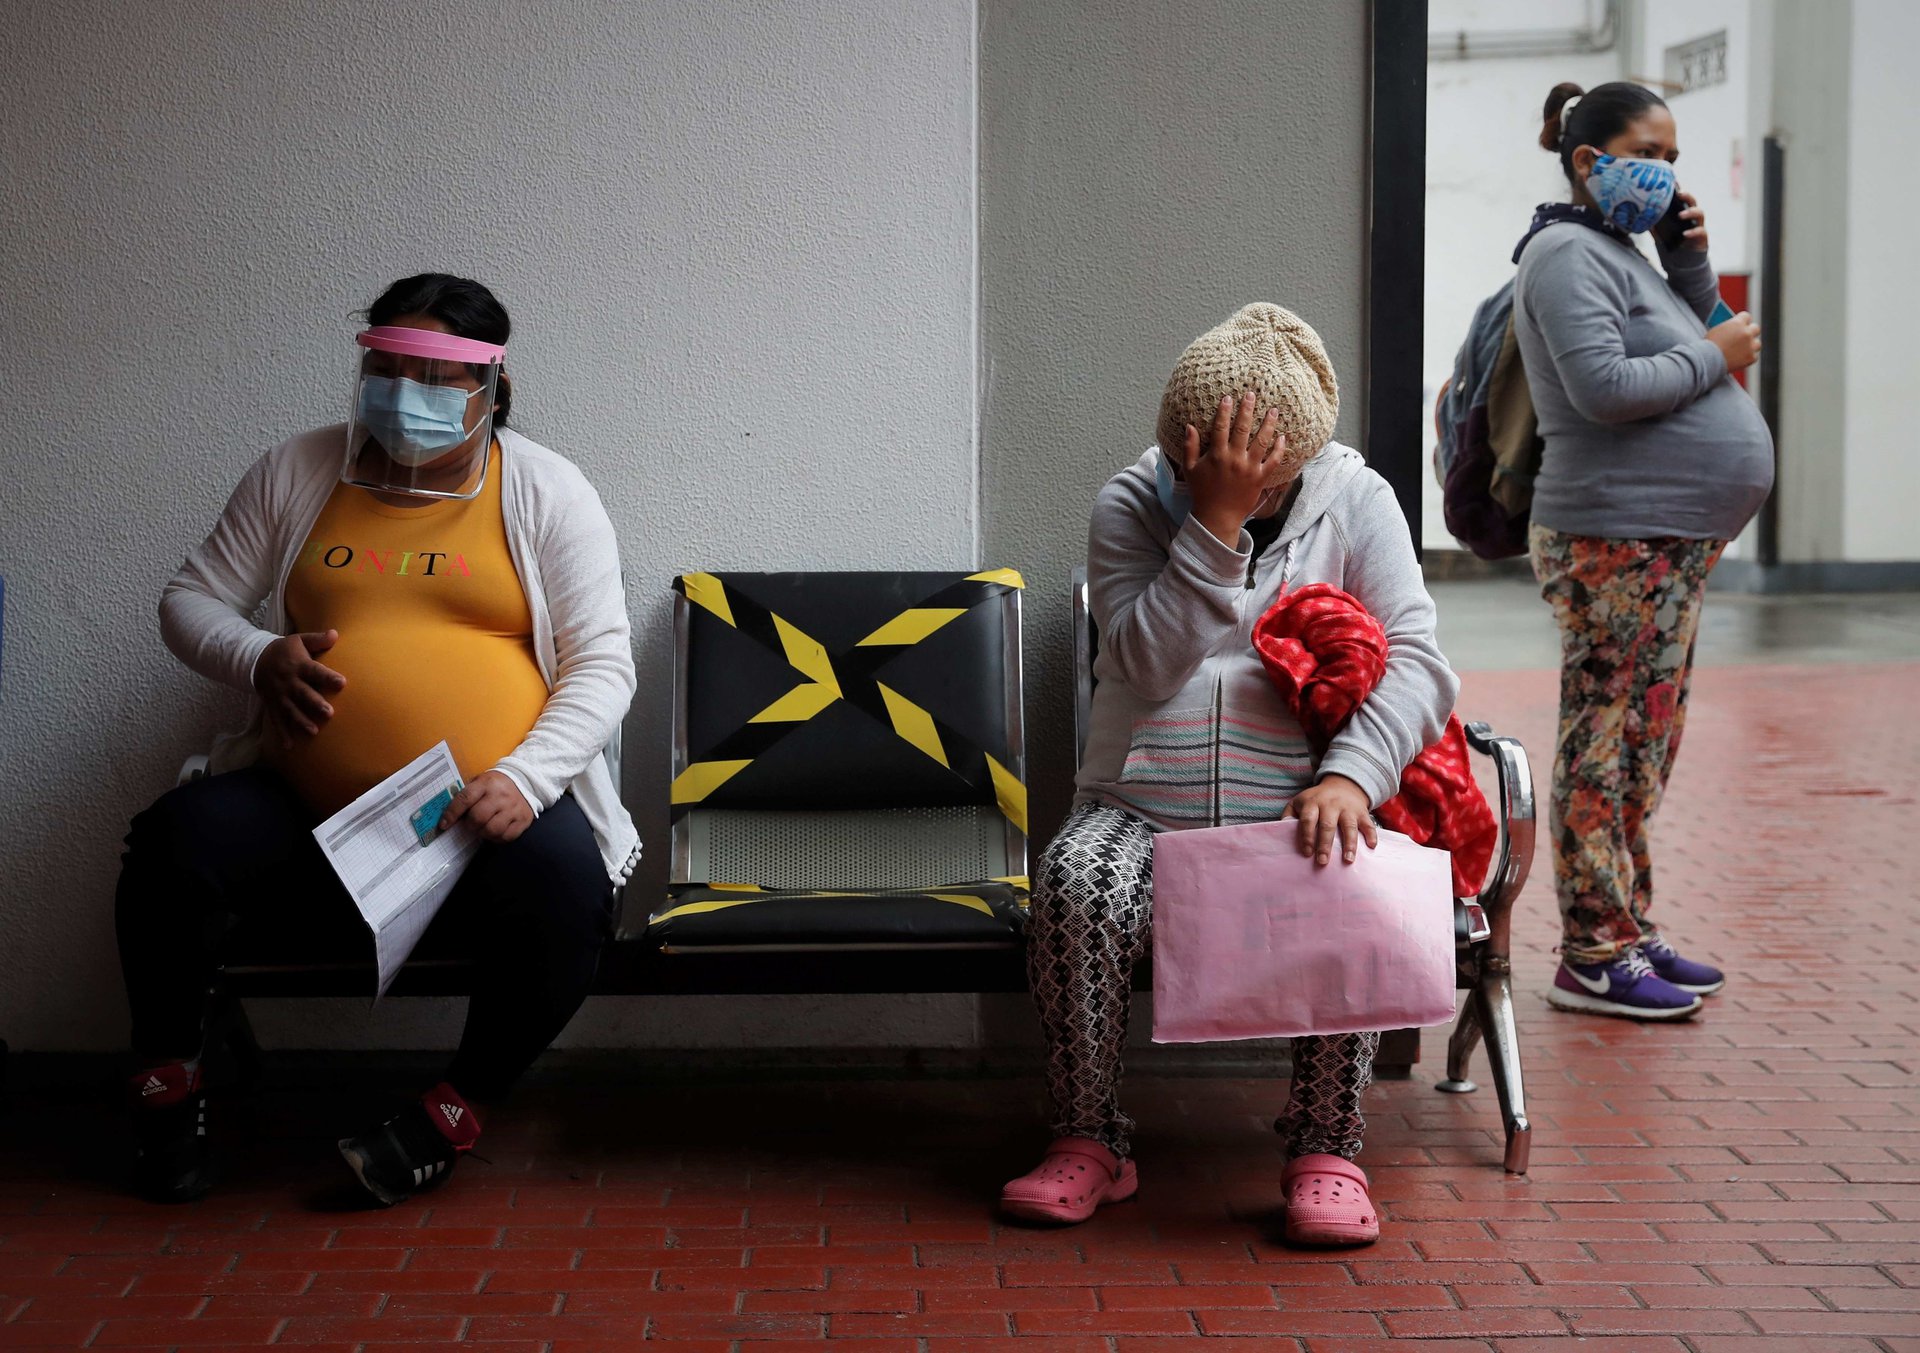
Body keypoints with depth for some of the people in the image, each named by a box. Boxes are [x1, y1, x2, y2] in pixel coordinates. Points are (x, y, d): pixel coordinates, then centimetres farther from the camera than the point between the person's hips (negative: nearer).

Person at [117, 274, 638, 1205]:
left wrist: (524, 780, -20)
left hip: (494, 809, -2)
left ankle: (456, 1109, -8)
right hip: (307, 807, 2)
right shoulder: (298, 472, 10)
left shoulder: (546, 492, 3)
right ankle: (167, 1081, 1)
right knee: (174, 841, -26)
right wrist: (260, 656, -10)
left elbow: (602, 667, -2)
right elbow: (189, 601, 14)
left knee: (563, 885, -34)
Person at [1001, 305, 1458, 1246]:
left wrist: (1351, 775, -21)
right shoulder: (1131, 503, 3)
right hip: (1139, 807, 0)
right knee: (1077, 881, -32)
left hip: (1291, 810, 0)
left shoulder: (1356, 501, 5)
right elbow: (1148, 661, -12)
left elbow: (1413, 659, -4)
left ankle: (1326, 1151, -18)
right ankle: (1088, 1141, -15)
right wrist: (1214, 519, -20)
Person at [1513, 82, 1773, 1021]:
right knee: (1606, 744, -8)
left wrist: (1690, 264, 7)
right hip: (1616, 539, -10)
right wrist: (1712, 356, -11)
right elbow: (1603, 388, -22)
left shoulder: (1625, 253, 21)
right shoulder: (1571, 252, -10)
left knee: (1647, 743, 14)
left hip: (1673, 541, 10)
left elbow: (1702, 348, 19)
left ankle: (1632, 932, 22)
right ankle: (1593, 958, -4)